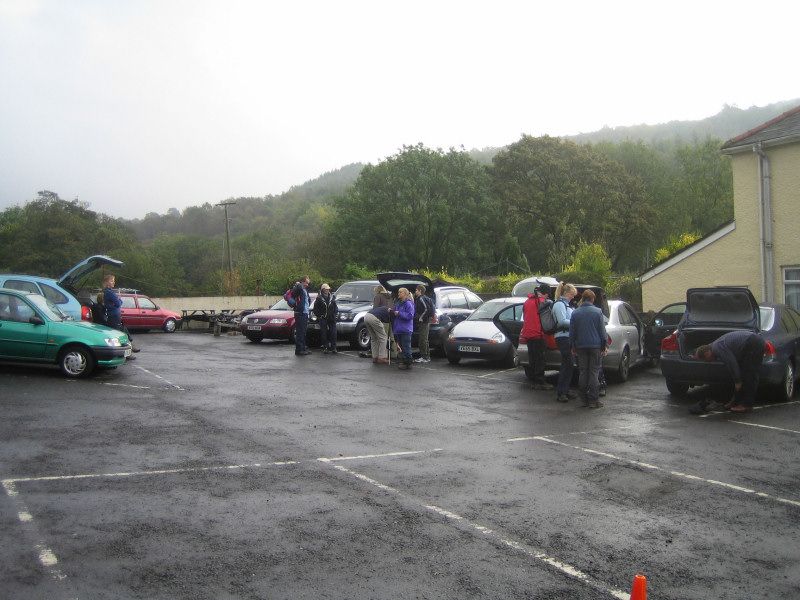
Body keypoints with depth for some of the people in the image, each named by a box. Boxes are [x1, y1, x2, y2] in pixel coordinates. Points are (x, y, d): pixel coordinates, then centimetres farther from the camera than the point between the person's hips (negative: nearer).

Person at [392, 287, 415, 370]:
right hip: (398, 329, 9)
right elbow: (395, 315, 25)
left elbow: (410, 315, -20)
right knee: (402, 347, 15)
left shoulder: (408, 304, -12)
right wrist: (392, 312, 5)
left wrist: (399, 313, -20)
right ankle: (405, 361, 23)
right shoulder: (398, 303, 16)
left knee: (406, 347, -6)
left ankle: (408, 364, -2)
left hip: (405, 330, -9)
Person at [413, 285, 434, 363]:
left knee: (423, 340, -8)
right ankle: (427, 357, 17)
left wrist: (421, 318, -20)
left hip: (423, 322, -10)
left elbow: (427, 309, -25)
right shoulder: (418, 299, 17)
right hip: (423, 322, 10)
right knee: (423, 340, 13)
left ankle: (424, 357, -7)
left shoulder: (421, 299, -14)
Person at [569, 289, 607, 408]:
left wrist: (572, 347, 14)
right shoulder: (598, 312, -4)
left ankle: (584, 398, 11)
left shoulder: (575, 313, 3)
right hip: (595, 346, -2)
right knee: (593, 372, -1)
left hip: (581, 346, 2)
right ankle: (593, 400, -3)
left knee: (583, 372, 8)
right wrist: (604, 347, 3)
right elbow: (602, 331, -2)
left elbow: (572, 331, 6)